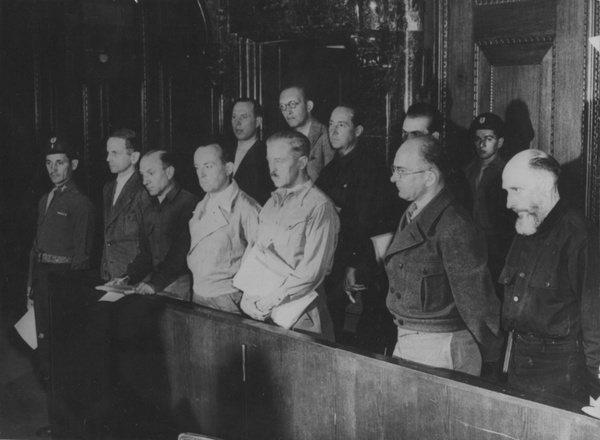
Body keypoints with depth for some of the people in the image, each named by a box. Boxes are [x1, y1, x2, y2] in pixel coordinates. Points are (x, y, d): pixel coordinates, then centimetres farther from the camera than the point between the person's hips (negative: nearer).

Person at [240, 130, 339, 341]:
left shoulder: (319, 207, -12)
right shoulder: (272, 203, 12)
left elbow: (312, 272, -18)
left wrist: (268, 303, -17)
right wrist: (248, 298, -3)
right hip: (261, 311, 6)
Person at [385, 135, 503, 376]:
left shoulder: (454, 227, -21)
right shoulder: (411, 217, 9)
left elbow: (476, 297, -17)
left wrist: (490, 355, -12)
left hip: (441, 346, -9)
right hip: (405, 341, 9)